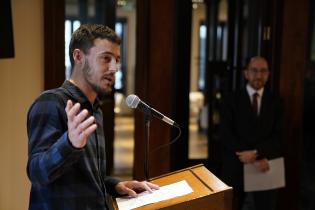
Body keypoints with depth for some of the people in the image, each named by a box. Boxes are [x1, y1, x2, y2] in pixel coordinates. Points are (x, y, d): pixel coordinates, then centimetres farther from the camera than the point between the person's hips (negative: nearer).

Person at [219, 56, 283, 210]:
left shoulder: (275, 102, 4)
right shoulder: (232, 100, -2)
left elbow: (278, 137, -4)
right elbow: (225, 135, -11)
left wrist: (256, 153, -20)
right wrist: (256, 160, -17)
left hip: (266, 168, 1)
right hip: (236, 167, -1)